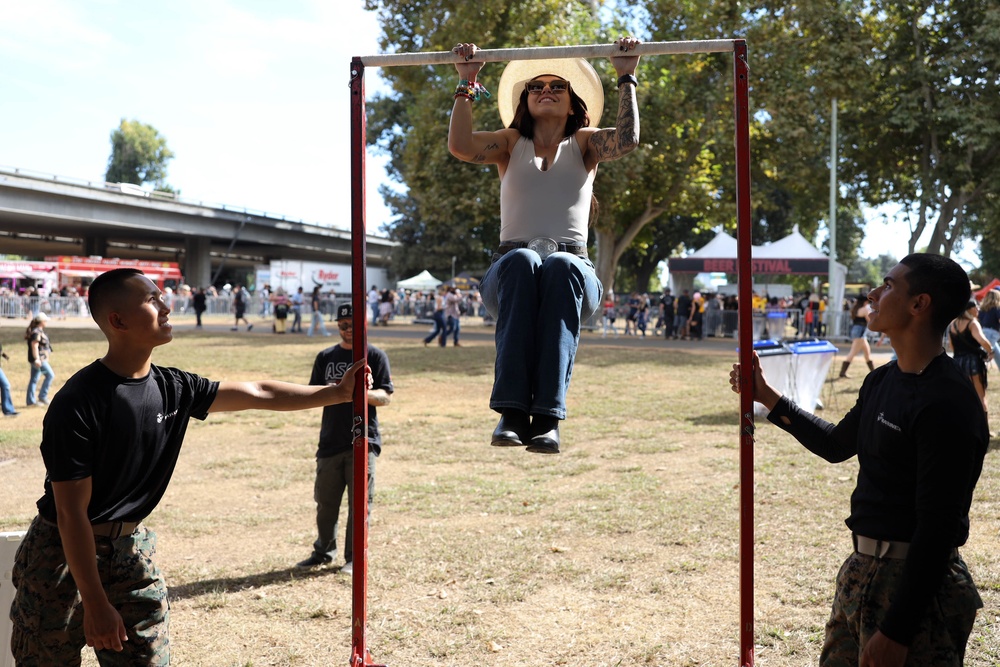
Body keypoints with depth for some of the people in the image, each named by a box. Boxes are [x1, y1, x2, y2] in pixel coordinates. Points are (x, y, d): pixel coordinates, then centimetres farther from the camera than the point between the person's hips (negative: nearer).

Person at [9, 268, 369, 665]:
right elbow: (71, 513, -20)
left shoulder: (173, 388, -2)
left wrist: (337, 393, 5)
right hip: (64, 555, -6)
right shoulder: (78, 404, -22)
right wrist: (95, 604, -20)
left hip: (131, 549, 6)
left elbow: (256, 394, 7)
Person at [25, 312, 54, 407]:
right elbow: (34, 346, -23)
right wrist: (37, 359, -26)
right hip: (39, 359, -10)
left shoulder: (38, 331, 14)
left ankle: (31, 401, 14)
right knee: (50, 375, -4)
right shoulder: (36, 332, -18)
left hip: (38, 359, 10)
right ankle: (42, 396, -1)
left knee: (33, 379, 11)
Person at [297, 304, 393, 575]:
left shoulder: (375, 356, 2)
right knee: (325, 502, 11)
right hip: (330, 440, 4)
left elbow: (386, 397, -3)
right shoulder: (326, 357, 13)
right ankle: (323, 553, 27)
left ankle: (354, 558, 10)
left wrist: (365, 393, -25)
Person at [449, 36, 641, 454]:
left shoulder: (584, 144, 22)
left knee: (560, 266, -38)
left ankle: (548, 417, -46)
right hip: (509, 274, 0)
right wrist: (467, 84, 4)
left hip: (572, 271, 0)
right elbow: (460, 146, 2)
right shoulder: (510, 143, 22)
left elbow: (627, 140, 0)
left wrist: (626, 79, 4)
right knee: (521, 260, -37)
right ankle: (511, 411, -45)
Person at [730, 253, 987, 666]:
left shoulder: (946, 402, -21)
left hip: (917, 585, -9)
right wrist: (767, 397, 24)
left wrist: (896, 633, -23)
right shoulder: (883, 380, 7)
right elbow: (837, 445, 25)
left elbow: (938, 527, -23)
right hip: (862, 572, 9)